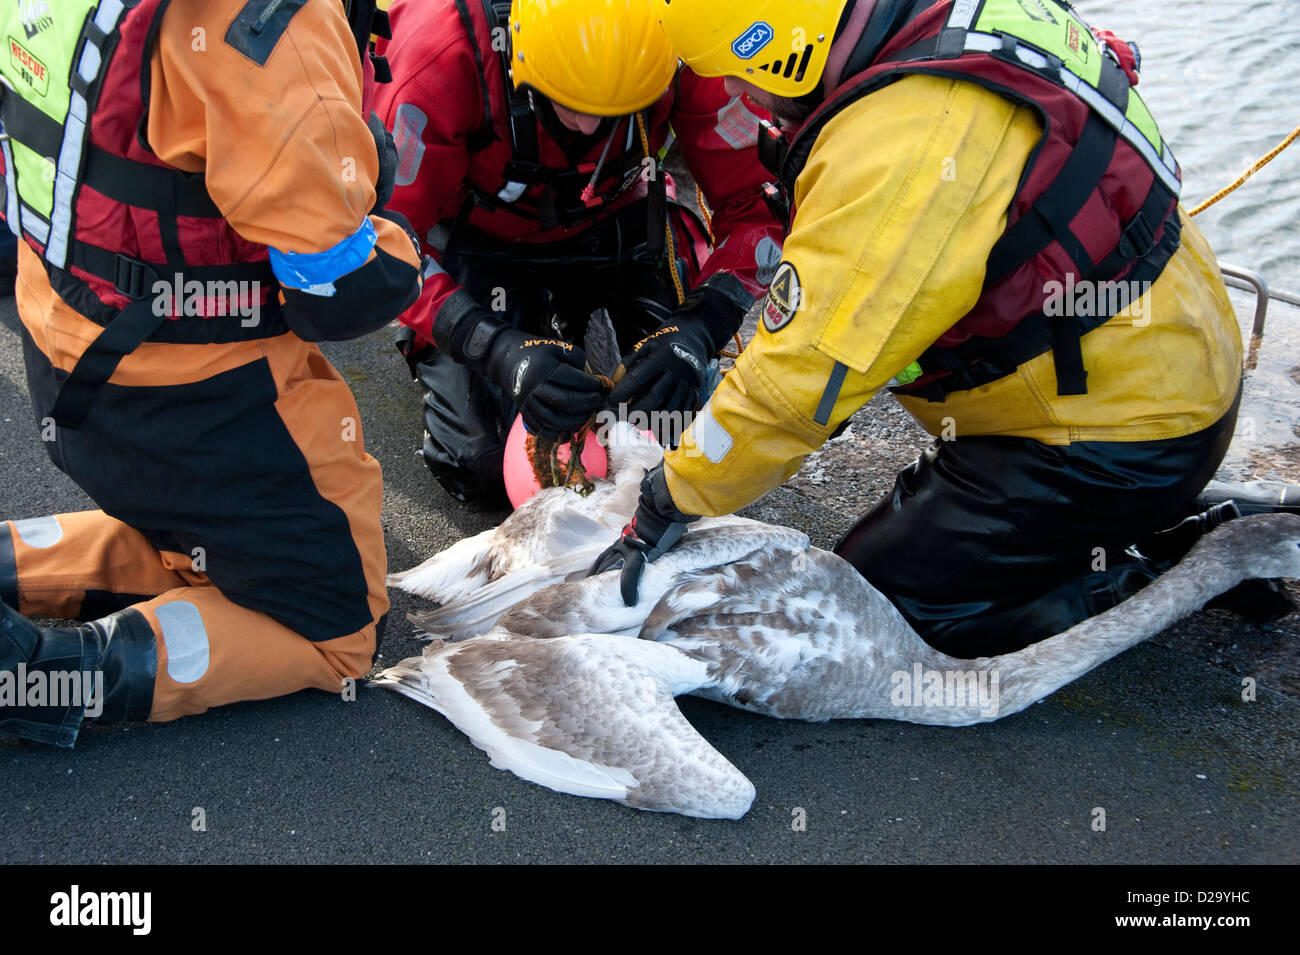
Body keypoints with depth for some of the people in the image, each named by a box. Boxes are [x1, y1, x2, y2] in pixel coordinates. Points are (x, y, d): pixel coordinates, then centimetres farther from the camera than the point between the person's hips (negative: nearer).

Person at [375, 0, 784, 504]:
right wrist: (497, 349, -43)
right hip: (482, 233, -2)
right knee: (482, 470, -10)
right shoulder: (444, 56, -36)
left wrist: (695, 332, -39)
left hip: (614, 220, 2)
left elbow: (754, 206, -24)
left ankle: (575, 309, 18)